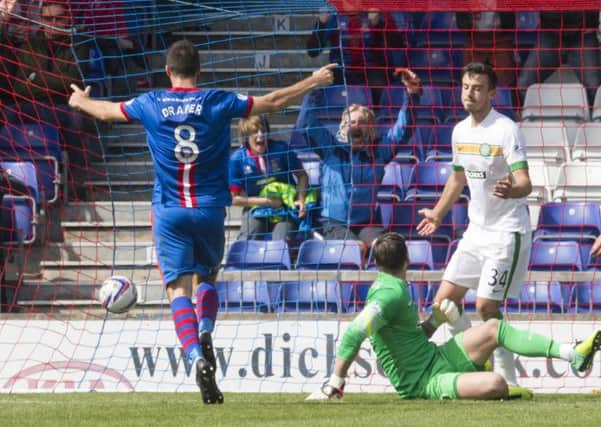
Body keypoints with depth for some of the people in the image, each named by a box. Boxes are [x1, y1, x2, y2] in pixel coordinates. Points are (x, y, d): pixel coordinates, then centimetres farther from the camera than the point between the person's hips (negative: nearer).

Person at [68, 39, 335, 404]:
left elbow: (106, 111, 19)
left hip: (169, 210, 0)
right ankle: (205, 332, -7)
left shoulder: (151, 104, 1)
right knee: (207, 277, 21)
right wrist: (314, 82, 18)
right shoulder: (218, 102, -2)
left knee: (179, 288, -4)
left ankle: (196, 355, -25)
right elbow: (273, 102, 5)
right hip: (210, 209, 0)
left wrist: (80, 101, 41)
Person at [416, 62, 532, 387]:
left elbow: (525, 183, -26)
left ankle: (507, 380, -1)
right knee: (445, 299, 5)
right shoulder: (461, 131, 6)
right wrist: (438, 214, 33)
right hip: (477, 229, 8)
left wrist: (512, 189, -48)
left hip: (507, 232, -8)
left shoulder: (506, 130, -17)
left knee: (486, 308, -12)